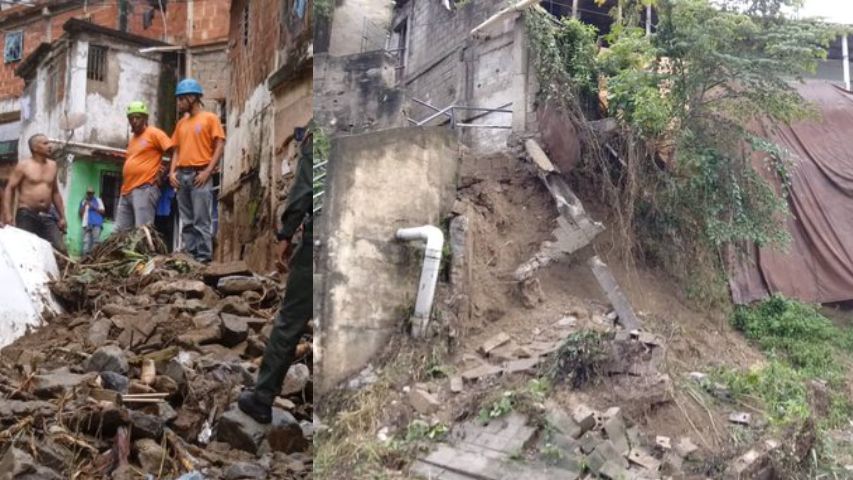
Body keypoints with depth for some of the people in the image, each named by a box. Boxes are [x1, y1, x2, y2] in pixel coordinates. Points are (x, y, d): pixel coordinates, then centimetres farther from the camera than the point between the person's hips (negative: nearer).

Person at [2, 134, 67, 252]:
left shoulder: (52, 165, 14)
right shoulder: (23, 166, -1)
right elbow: (9, 189, -3)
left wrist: (62, 216, 18)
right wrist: (7, 214, -15)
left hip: (46, 216, 5)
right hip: (26, 215, -5)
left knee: (60, 250, -7)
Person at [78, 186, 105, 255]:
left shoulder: (98, 200, 13)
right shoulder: (83, 202, 18)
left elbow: (102, 212, 6)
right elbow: (81, 214, 13)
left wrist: (94, 207, -5)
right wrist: (84, 205, 2)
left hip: (96, 224, -2)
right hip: (86, 224, 2)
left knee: (96, 241, -14)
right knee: (86, 241, -8)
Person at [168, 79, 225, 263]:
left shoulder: (210, 118, 3)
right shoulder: (181, 123, 20)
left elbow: (219, 146, -4)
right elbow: (177, 150, 20)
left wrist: (207, 171, -14)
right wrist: (172, 172, 4)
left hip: (200, 175, -6)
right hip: (182, 175, 6)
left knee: (201, 221, -10)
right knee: (187, 222, 6)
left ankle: (203, 258, -11)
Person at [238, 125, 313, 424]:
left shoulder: (314, 136, -7)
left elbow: (304, 187, -12)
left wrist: (286, 233, -6)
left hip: (316, 239, -4)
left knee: (290, 321, 4)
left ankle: (262, 399, 14)